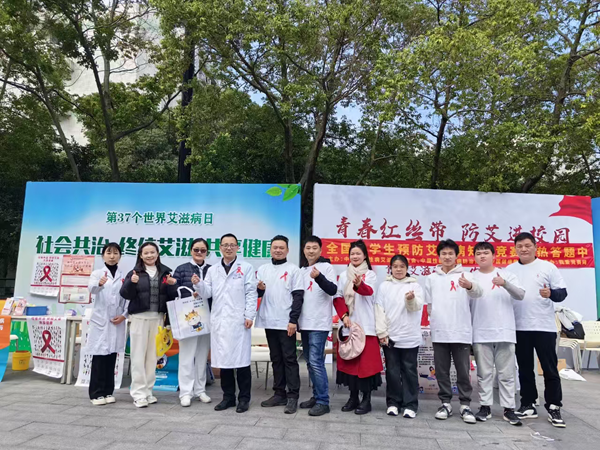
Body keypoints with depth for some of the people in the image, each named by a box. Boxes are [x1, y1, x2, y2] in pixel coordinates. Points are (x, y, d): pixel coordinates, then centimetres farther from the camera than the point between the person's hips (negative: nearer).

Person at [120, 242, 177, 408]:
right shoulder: (135, 272, 2)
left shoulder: (165, 272, 8)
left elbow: (171, 296, 8)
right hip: (140, 317, -2)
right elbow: (125, 294, -7)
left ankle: (148, 391, 19)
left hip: (158, 318, 2)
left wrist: (172, 285, -12)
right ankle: (139, 393, 7)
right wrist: (131, 283, -25)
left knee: (153, 355, 8)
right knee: (139, 356, 1)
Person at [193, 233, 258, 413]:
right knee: (223, 359, 9)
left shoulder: (246, 268, 5)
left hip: (239, 321, -3)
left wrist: (250, 315, -9)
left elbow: (251, 293, -1)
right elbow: (207, 293, 7)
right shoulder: (212, 270, 15)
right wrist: (198, 284, -12)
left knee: (241, 360, 0)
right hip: (219, 321, 4)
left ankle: (244, 398, 12)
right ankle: (228, 397, 21)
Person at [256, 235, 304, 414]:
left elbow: (298, 297, -7)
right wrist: (259, 289, -10)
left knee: (289, 359, 0)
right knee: (276, 359, 12)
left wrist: (293, 320, -14)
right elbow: (255, 293, 14)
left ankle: (292, 396, 5)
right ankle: (279, 393, 21)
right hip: (269, 321, 5)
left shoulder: (293, 270, -2)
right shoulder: (262, 269, 10)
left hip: (286, 322, -5)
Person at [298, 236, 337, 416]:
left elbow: (333, 290, -18)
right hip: (305, 323, 7)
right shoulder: (302, 270, 14)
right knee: (310, 362, 12)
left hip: (319, 323, -7)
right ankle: (316, 396, 23)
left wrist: (319, 277, -33)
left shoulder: (327, 267, -5)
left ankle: (323, 401, 0)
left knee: (316, 361, -9)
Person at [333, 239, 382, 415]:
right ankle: (353, 397, 19)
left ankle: (366, 399, 6)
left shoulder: (370, 274, 0)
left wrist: (359, 284, -43)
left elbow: (369, 291, -21)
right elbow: (338, 298, 7)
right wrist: (344, 315, -9)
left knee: (366, 362, -4)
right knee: (349, 361, 7)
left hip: (366, 326, -4)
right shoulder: (344, 275, 11)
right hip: (348, 325, 4)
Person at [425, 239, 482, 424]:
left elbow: (478, 292, -19)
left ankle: (465, 405, 16)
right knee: (442, 371, 9)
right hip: (439, 333, 2)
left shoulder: (465, 275, 1)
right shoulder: (431, 278, 9)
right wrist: (437, 321, 6)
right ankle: (445, 403, 20)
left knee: (463, 371, 4)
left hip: (461, 332, -2)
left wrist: (470, 285, -41)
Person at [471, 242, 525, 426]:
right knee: (484, 373, 7)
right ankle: (485, 406, 16)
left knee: (507, 373, 6)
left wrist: (505, 284, -26)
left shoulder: (506, 275, 5)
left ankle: (509, 409, 14)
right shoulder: (471, 278, 6)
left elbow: (520, 295, -8)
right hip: (481, 334, 1)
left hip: (504, 332, 0)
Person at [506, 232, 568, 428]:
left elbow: (562, 292, -3)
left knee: (550, 368, 3)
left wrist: (551, 293, -23)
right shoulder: (509, 270, 8)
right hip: (519, 327, 3)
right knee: (524, 369, 10)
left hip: (544, 327, -3)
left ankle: (553, 407, 14)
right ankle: (528, 405, 20)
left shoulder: (548, 267, 0)